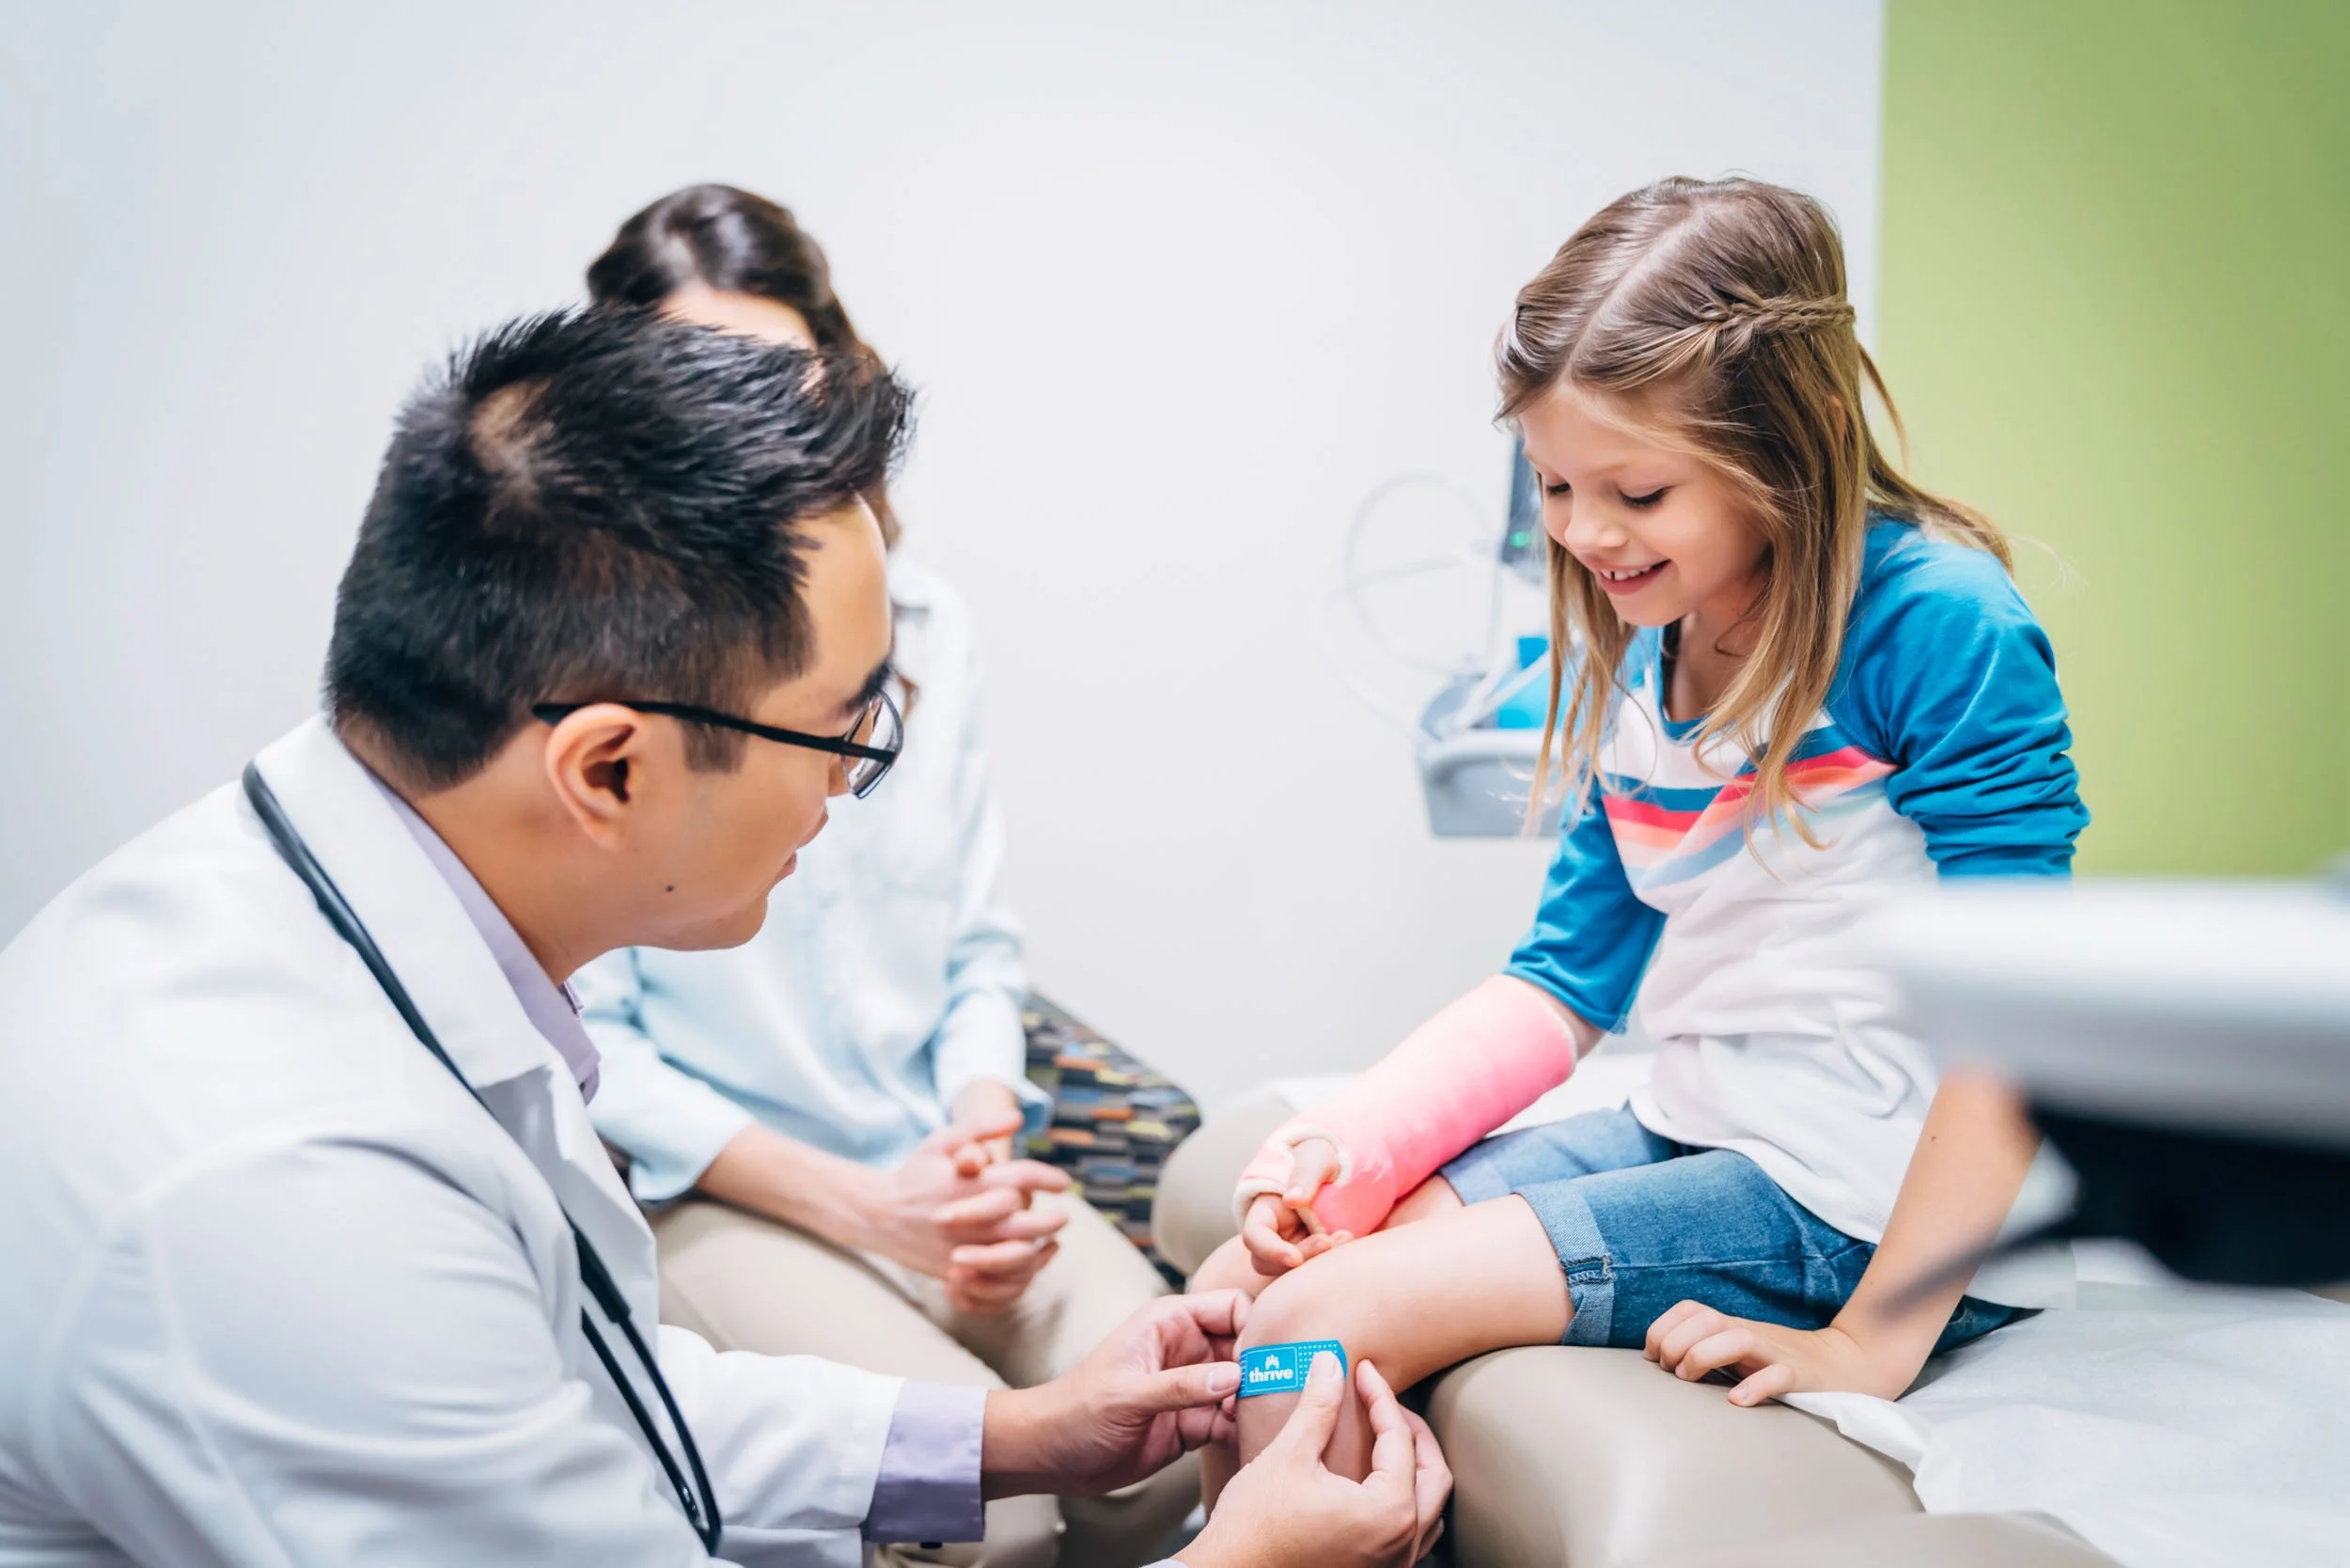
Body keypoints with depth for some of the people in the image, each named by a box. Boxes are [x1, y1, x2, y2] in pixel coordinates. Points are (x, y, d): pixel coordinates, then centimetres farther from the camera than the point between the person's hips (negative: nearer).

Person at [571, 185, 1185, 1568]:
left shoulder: (927, 626, 7)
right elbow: (584, 1038, -8)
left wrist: (984, 1134, -7)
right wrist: (860, 1206, -14)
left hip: (944, 1162, 5)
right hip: (708, 1192, -4)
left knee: (1178, 1441, -17)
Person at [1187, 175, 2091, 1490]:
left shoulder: (1938, 625, -16)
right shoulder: (1632, 657, 6)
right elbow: (1566, 983, 10)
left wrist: (1878, 1338, -21)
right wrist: (1349, 1141, -4)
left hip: (1870, 1207, -7)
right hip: (1694, 1138, 7)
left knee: (1326, 1320, -16)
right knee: (1251, 1282, 1)